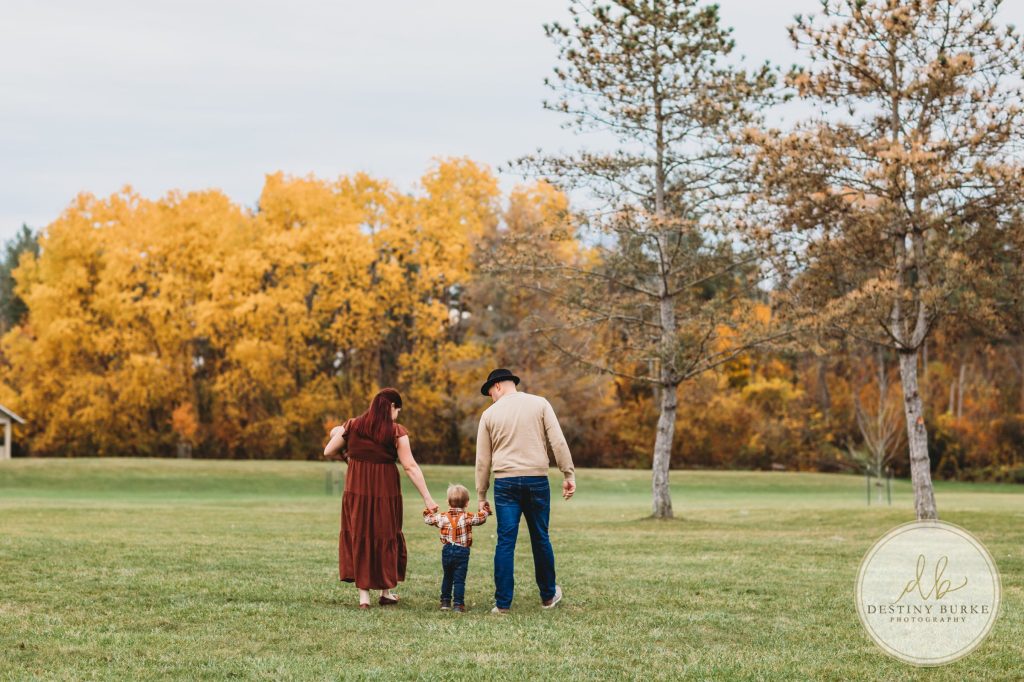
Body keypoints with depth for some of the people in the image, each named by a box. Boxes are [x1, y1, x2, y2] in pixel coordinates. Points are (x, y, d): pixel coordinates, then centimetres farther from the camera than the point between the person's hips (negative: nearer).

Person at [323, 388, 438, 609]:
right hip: (385, 492, -2)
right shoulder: (396, 432, -8)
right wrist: (427, 498, -11)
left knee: (358, 536, 9)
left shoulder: (352, 426, 0)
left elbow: (328, 452, 4)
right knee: (386, 537, 13)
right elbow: (410, 467, -12)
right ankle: (386, 592, 22)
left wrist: (346, 456, 25)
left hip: (356, 491, 2)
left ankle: (363, 595, 5)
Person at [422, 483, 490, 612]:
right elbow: (481, 518, -12)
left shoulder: (442, 517, 0)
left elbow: (428, 519, 10)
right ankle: (458, 604, -5)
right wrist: (483, 509, 8)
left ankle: (445, 602, 22)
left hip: (447, 551, 3)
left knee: (447, 578, 18)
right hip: (462, 552, -3)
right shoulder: (466, 518, -9)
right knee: (459, 580, -1)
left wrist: (428, 510, 29)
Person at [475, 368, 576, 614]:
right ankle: (548, 595, 24)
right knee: (540, 538, 12)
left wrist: (481, 496, 14)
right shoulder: (539, 404, 4)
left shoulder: (490, 413, 6)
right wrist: (569, 475, -1)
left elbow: (483, 460, 8)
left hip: (505, 483, 0)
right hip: (537, 480, 0)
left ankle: (503, 602, -1)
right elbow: (558, 442, -4)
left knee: (505, 542, 1)